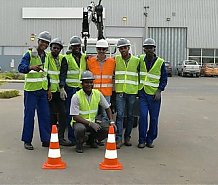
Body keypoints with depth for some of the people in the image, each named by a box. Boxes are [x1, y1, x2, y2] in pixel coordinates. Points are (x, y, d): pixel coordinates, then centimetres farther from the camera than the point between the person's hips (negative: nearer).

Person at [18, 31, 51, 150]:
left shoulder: (46, 56, 13)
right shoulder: (29, 54, -6)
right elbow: (21, 67, -20)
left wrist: (48, 89, 14)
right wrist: (31, 67, -41)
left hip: (43, 90, 6)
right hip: (31, 89, -6)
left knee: (45, 115, 5)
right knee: (29, 115, -2)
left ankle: (46, 140, 13)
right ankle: (27, 141, 7)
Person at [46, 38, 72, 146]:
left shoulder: (62, 58, 13)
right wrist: (48, 89, -14)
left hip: (59, 91, 5)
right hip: (50, 91, -5)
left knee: (62, 114, 2)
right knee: (52, 115, -1)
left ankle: (61, 138, 8)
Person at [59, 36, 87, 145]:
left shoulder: (84, 58, 15)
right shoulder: (66, 58, 2)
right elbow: (62, 74, -4)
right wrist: (62, 88, -14)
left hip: (82, 88, 4)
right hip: (70, 88, -4)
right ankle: (71, 137, 3)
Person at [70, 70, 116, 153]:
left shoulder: (98, 94, -4)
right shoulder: (76, 96, -17)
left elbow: (107, 107, 9)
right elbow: (75, 117, -19)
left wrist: (111, 121, -4)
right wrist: (90, 124, -27)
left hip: (93, 122, 5)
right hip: (80, 122, -4)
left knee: (108, 129, -18)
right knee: (80, 128, -38)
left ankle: (92, 139, 12)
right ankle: (79, 143, -3)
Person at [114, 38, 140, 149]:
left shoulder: (136, 60, 4)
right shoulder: (116, 59, 6)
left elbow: (140, 75, 10)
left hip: (132, 92, 1)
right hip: (119, 91, -1)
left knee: (130, 116, 8)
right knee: (120, 115, -7)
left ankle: (127, 137, 20)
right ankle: (118, 139, -6)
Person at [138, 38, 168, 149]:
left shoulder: (160, 62, -1)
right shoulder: (140, 60, 4)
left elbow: (164, 78, 4)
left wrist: (159, 91, -8)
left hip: (154, 94, 0)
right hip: (142, 93, 1)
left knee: (154, 118, 4)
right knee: (143, 116, -7)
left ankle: (150, 139, 18)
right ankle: (142, 140, 3)